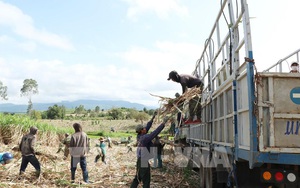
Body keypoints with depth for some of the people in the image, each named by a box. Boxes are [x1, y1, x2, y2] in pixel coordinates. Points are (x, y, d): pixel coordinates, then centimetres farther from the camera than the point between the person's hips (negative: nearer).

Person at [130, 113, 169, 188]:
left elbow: (147, 127, 12)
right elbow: (156, 132, -24)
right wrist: (164, 122, -21)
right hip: (144, 162, -9)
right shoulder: (145, 138, -19)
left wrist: (153, 117, 16)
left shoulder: (139, 136, 4)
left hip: (139, 161, 9)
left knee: (137, 178, 19)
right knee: (146, 180, 1)